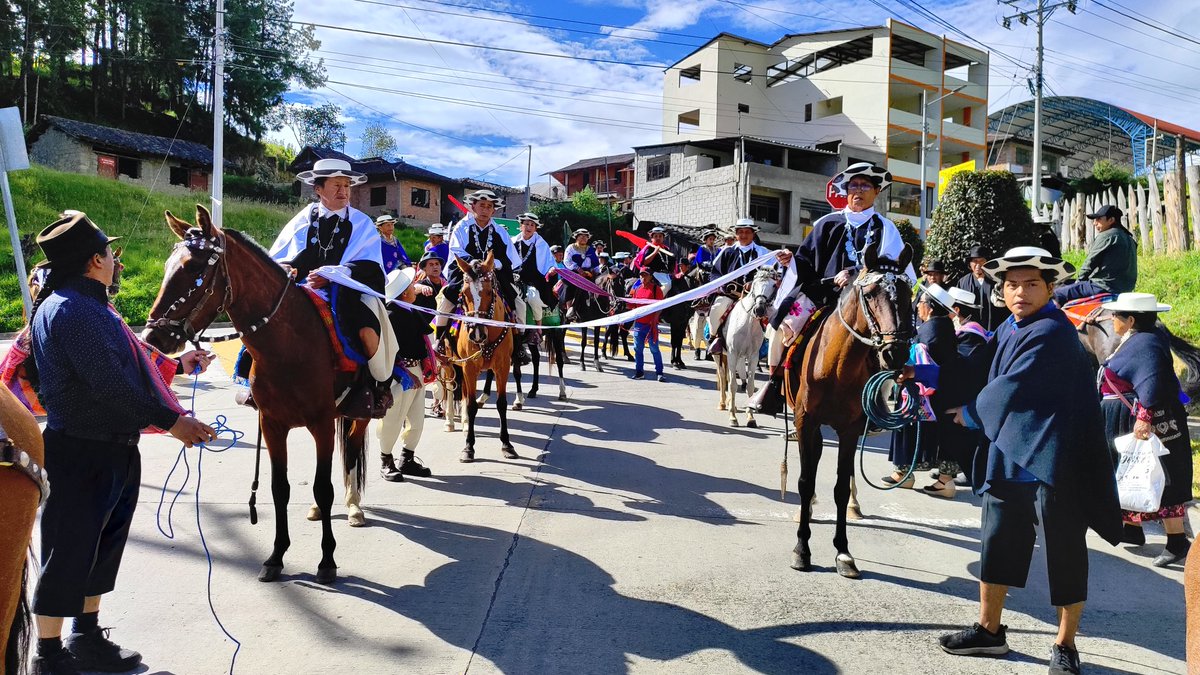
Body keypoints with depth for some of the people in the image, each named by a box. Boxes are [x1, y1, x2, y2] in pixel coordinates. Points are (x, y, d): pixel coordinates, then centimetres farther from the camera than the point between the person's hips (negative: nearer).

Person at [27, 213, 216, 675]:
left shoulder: (86, 306, 13)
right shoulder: (72, 310, -20)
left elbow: (123, 363, 20)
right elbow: (111, 385, -27)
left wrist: (177, 364, 27)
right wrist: (172, 421, -23)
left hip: (112, 451, 10)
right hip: (81, 454, -10)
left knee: (100, 547, 20)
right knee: (69, 553, 3)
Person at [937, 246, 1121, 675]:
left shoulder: (1051, 332, -18)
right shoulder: (1009, 328, 10)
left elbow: (1010, 389, -19)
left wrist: (970, 415, -4)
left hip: (1052, 462, -8)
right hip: (1007, 456, 9)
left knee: (1064, 555, 6)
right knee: (995, 543, 15)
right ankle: (989, 630, 30)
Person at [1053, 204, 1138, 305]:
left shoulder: (1106, 236, -10)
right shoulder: (1128, 237, 19)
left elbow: (1090, 262, -8)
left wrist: (1078, 280, 6)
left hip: (1104, 287, -11)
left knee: (1057, 294, -11)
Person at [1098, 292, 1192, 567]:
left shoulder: (1144, 343, -21)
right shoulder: (1137, 340, 11)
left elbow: (1152, 383, -33)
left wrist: (1144, 417, -38)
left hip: (1148, 425, -11)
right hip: (1125, 424, 11)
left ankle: (1177, 541, 3)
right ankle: (1132, 528, 30)